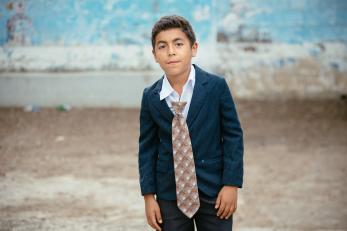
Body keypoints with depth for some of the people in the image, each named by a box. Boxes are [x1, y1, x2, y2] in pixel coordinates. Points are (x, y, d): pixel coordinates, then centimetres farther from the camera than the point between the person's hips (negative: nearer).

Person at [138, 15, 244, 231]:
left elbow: (233, 135, -4)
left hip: (213, 189, -1)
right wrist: (149, 195, 1)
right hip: (170, 194, 2)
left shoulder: (216, 87, -8)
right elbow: (147, 147, 4)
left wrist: (231, 184, -9)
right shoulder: (151, 98, -2)